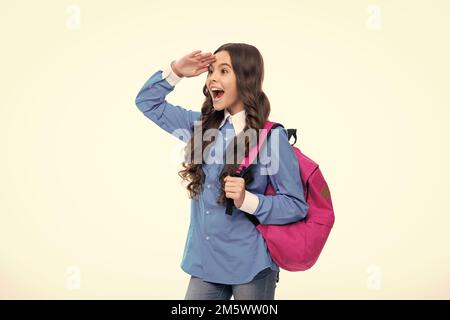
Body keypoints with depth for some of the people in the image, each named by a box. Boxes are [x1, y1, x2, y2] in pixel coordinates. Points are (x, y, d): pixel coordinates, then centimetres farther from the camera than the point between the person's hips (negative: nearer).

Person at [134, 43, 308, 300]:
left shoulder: (271, 137, -12)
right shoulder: (201, 125, 6)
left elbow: (297, 206, -12)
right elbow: (148, 102, 15)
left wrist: (247, 200, -26)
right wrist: (176, 71, 0)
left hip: (251, 266, -5)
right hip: (204, 261, 5)